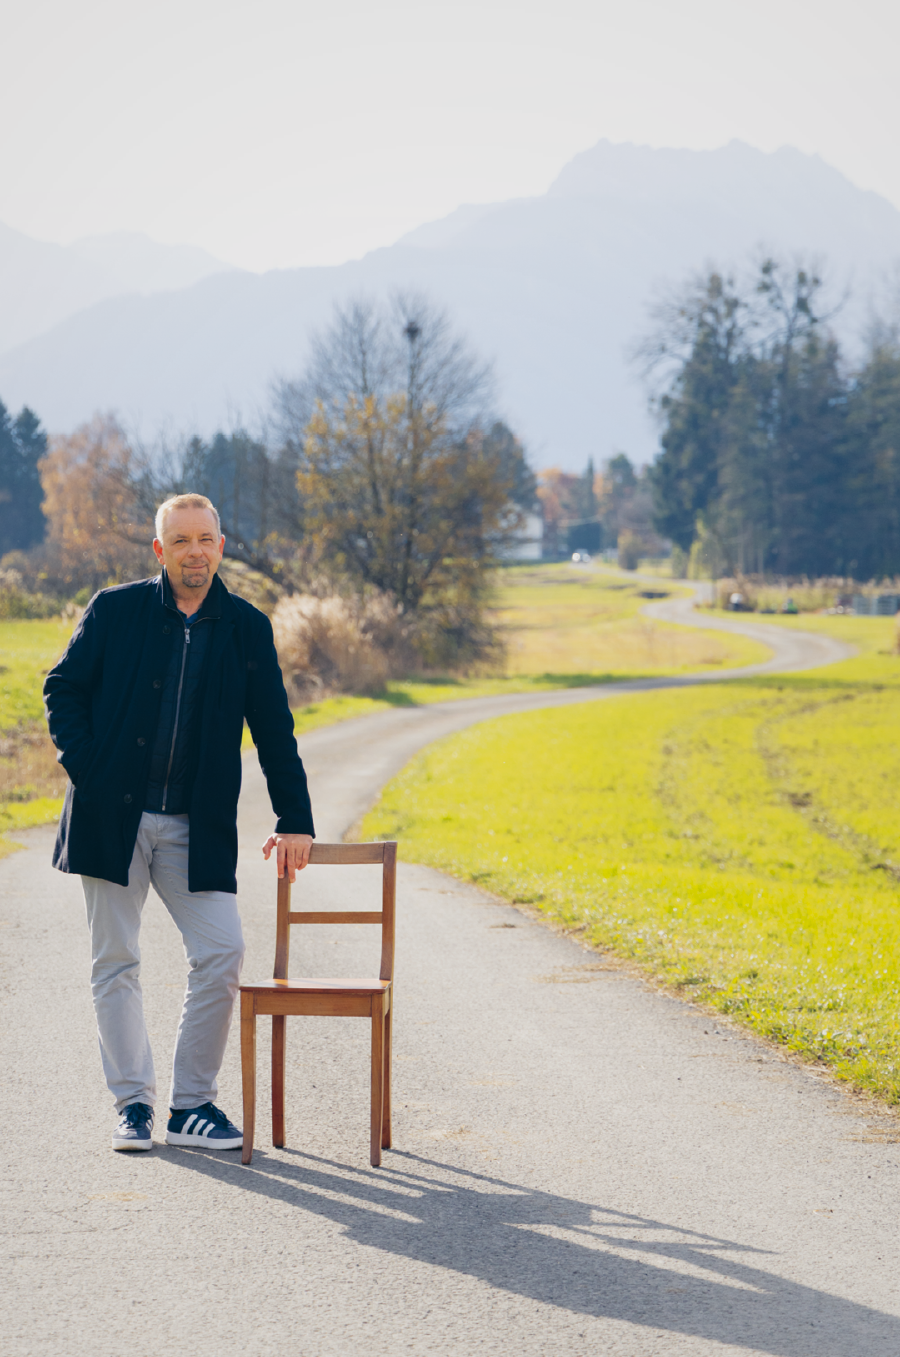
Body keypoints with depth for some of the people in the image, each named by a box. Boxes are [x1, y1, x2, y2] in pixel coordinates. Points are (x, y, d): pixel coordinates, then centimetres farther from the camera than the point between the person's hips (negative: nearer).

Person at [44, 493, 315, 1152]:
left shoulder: (247, 628, 4)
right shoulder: (115, 610, 0)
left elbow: (274, 730, 9)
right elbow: (63, 690, 7)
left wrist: (295, 820, 5)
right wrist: (85, 769, -6)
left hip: (196, 827, 1)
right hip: (111, 818, -1)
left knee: (222, 955, -7)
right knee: (116, 961, 2)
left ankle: (192, 1104, 6)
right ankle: (133, 1104, 11)